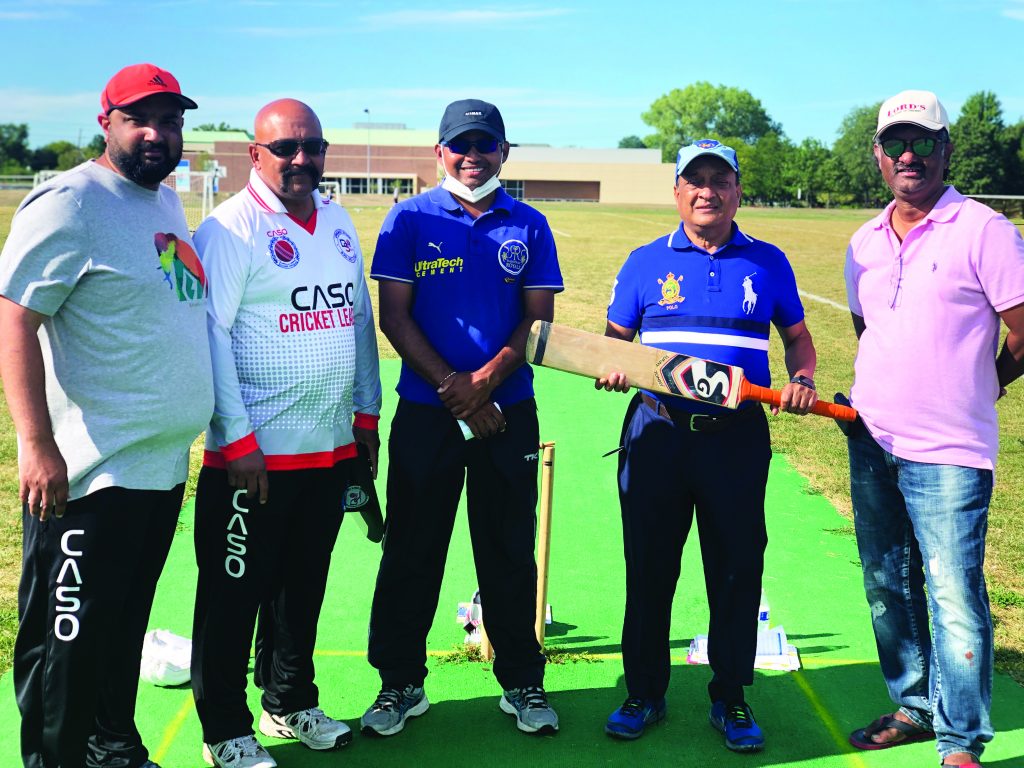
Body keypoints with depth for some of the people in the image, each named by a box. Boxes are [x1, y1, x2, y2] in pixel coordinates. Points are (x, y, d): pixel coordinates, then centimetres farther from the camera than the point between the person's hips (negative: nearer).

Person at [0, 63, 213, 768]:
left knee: (125, 629, 19)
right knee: (67, 640, 0)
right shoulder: (71, 202, -11)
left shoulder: (168, 202, 14)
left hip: (165, 467, 8)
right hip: (90, 474, -8)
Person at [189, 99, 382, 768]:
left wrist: (367, 412, 15)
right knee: (234, 592, 3)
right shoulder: (232, 227, -10)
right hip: (255, 454, -6)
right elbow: (209, 333, -14)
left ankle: (291, 704, 34)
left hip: (333, 447, 7)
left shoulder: (339, 222, 12)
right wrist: (237, 439, -17)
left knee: (304, 586, 17)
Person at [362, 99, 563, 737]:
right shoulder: (410, 219, 3)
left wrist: (484, 381, -12)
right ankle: (401, 683, 19)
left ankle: (522, 682, 21)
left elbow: (539, 319, 3)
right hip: (425, 413, -1)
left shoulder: (529, 226, 7)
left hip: (509, 413, 1)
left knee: (511, 551, 8)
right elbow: (394, 316, -2)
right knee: (412, 549, 5)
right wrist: (452, 387, -12)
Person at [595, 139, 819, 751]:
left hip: (738, 438, 0)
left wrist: (802, 381, -5)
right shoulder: (646, 262, 7)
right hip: (657, 434, 0)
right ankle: (645, 693, 22)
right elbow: (615, 339, 10)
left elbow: (797, 337, 15)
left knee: (738, 570, 5)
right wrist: (613, 368, -12)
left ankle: (731, 699, 21)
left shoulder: (768, 263, 8)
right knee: (649, 568, 7)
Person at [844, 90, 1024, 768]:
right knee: (887, 586, 15)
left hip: (948, 450, -6)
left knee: (954, 593, -6)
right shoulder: (865, 243, 11)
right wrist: (876, 396, 12)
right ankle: (914, 707, 31)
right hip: (870, 441, 7)